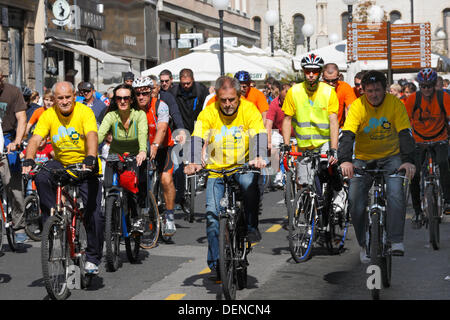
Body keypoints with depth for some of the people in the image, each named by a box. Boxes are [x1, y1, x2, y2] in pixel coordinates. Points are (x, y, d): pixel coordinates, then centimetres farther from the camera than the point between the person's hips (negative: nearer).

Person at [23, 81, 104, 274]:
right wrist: (28, 161, -35)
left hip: (85, 166, -2)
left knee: (93, 213, -9)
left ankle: (93, 258, 8)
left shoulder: (84, 112, -15)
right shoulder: (48, 115, -8)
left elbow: (92, 136, -30)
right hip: (61, 163, 3)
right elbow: (36, 139, -17)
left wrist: (90, 159, -47)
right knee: (41, 178, -30)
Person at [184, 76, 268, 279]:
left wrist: (258, 158, -41)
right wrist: (194, 163, -38)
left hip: (243, 166, -1)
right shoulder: (208, 113, -9)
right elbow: (197, 138, -20)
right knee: (212, 214, -8)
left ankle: (251, 227, -14)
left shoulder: (249, 110, -10)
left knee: (249, 182, -35)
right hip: (216, 169, 1)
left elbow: (259, 135, -21)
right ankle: (215, 262, 6)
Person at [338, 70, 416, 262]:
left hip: (391, 157, -1)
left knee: (395, 194, -24)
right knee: (356, 203, -10)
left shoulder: (395, 104, -14)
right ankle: (364, 244, 9)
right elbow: (347, 135, -25)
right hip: (364, 158, 1)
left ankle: (396, 241, -17)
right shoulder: (357, 106, -15)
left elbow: (405, 134, -20)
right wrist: (345, 160, -43)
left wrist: (408, 160, -36)